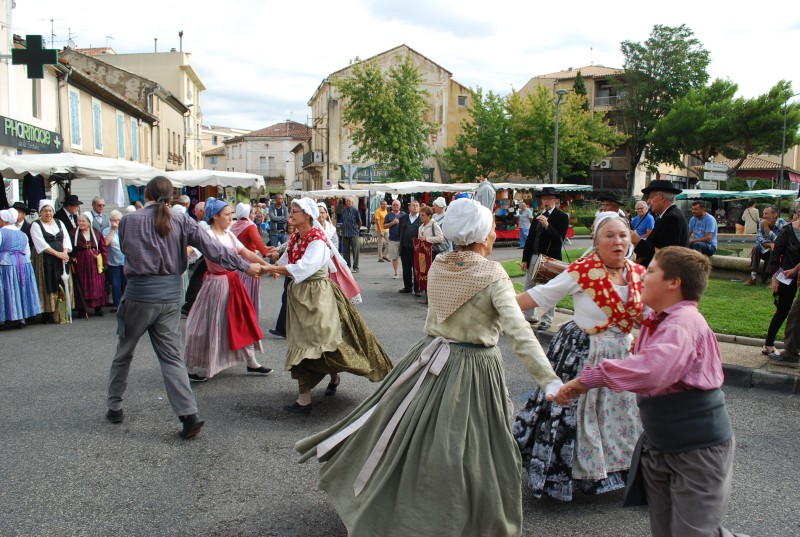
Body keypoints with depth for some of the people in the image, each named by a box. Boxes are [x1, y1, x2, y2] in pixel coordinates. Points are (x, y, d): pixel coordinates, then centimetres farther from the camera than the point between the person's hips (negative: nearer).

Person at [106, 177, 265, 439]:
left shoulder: (128, 221, -3)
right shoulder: (181, 221, -1)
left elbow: (124, 249, 11)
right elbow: (213, 249, -2)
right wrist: (245, 266, 5)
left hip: (139, 294, -2)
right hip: (170, 295, 2)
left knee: (123, 354, 17)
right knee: (171, 357, 5)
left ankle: (115, 407, 28)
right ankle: (189, 414, -4)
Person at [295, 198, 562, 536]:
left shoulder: (437, 266, -1)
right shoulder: (493, 274, -17)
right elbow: (518, 331, -25)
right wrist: (549, 380, -26)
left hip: (432, 360, 6)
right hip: (474, 371, -5)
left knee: (406, 434, 20)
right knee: (468, 456, 7)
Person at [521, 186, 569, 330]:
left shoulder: (562, 217, -4)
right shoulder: (538, 216, 13)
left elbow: (559, 239, -15)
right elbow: (530, 238, 14)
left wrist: (547, 226, -26)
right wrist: (525, 259, 10)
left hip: (550, 258, -6)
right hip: (534, 257, 7)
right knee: (528, 287, 11)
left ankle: (547, 320, 8)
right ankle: (529, 317, 22)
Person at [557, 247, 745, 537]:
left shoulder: (684, 322, -26)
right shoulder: (656, 321, 5)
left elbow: (652, 370, -41)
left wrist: (589, 377, -38)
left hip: (698, 449, -9)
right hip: (659, 447, 9)